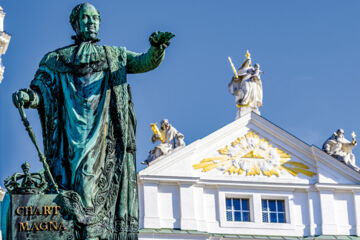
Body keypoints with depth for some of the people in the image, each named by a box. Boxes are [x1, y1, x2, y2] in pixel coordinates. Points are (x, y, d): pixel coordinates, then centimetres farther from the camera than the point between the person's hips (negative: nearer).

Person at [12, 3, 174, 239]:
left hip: (103, 129, 0)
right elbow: (41, 88, 10)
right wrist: (28, 96, -15)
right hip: (72, 129, 0)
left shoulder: (115, 56, 24)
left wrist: (157, 48, -13)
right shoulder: (57, 59, 21)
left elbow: (145, 62, 10)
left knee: (91, 173, -17)